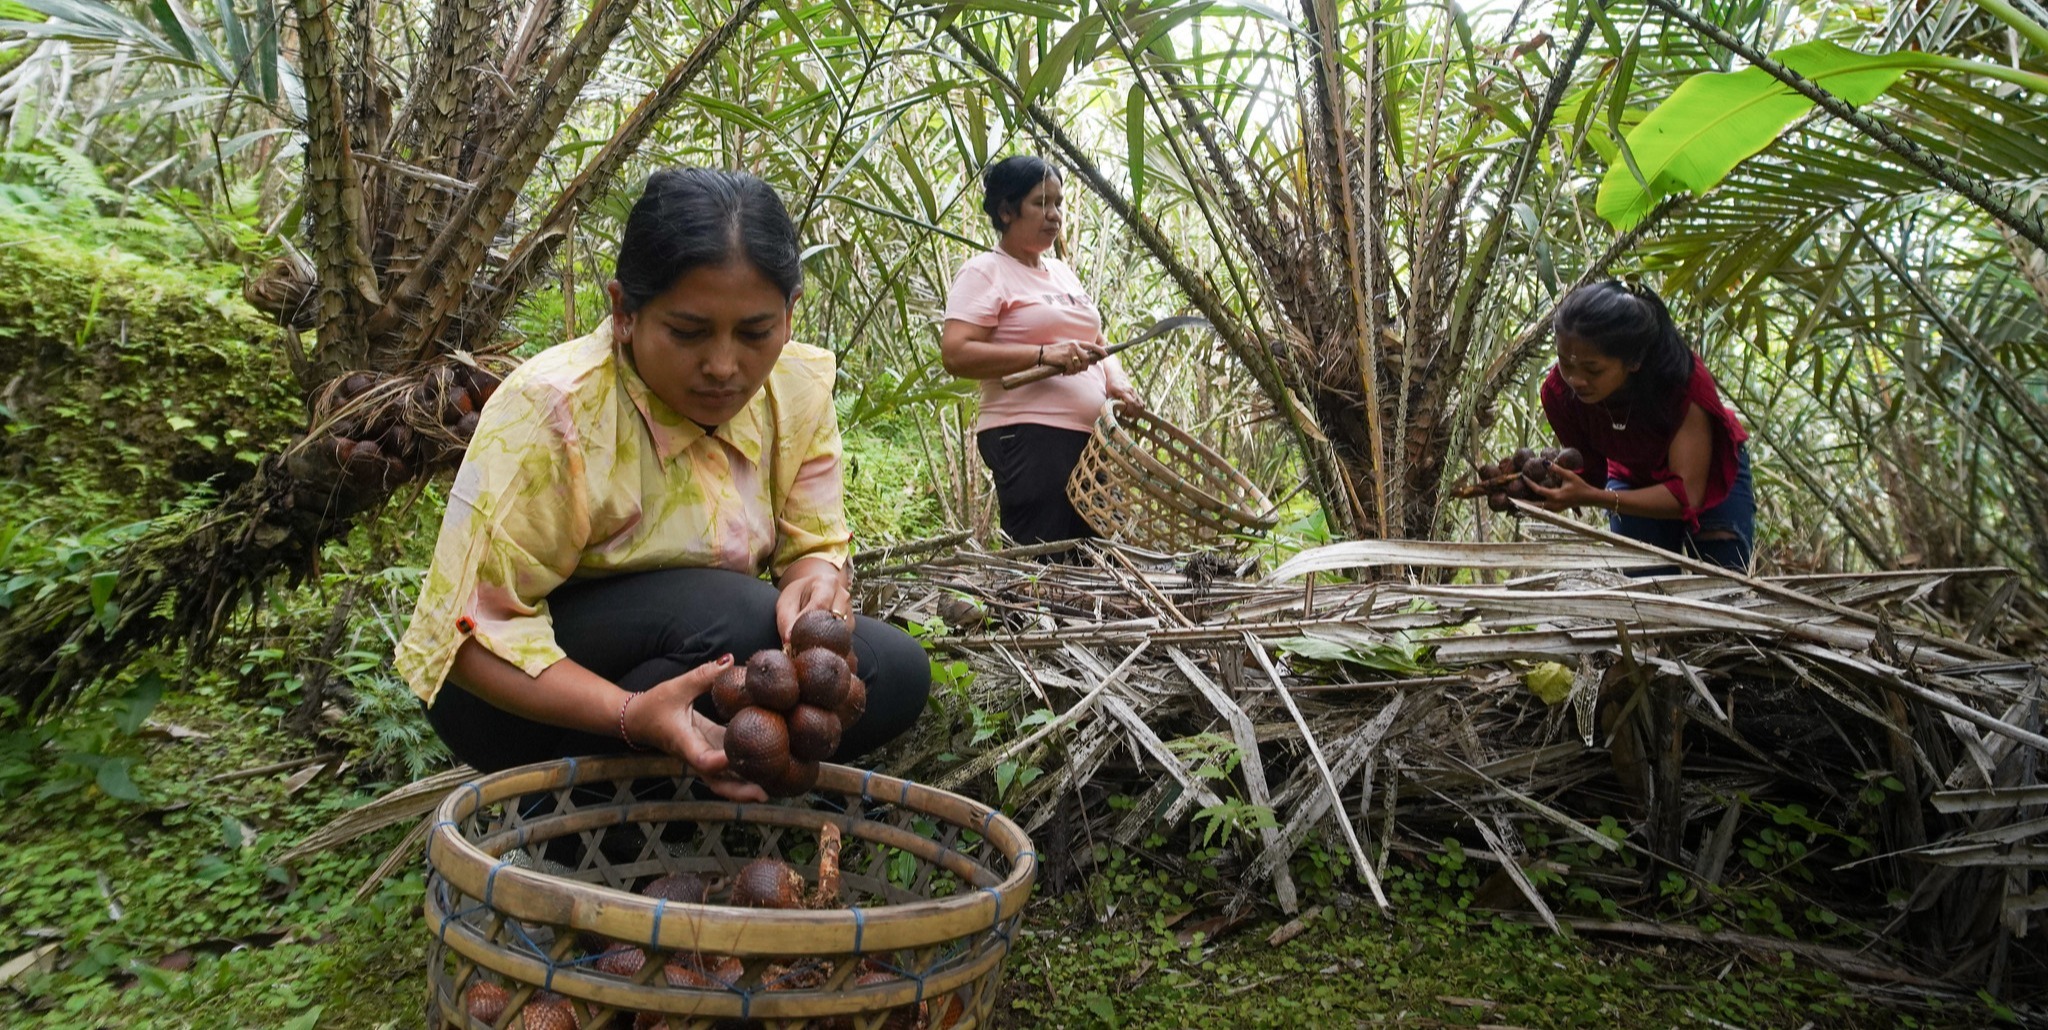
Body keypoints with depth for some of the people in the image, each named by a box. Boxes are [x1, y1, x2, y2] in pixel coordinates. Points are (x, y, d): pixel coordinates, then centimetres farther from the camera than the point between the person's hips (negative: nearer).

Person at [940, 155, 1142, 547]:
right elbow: (955, 354, -15)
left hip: (1089, 438, 8)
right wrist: (1044, 355, -22)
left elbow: (1093, 342, 30)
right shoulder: (985, 272, -3)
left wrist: (1115, 380, 7)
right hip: (1029, 438, -8)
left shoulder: (1061, 271, 22)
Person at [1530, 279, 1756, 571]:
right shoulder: (1560, 391, -30)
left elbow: (1686, 494, -37)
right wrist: (1545, 484, -41)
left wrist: (1591, 496, -50)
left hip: (1712, 476, -2)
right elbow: (1591, 472, -17)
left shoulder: (1684, 380, -38)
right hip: (1634, 482, 2)